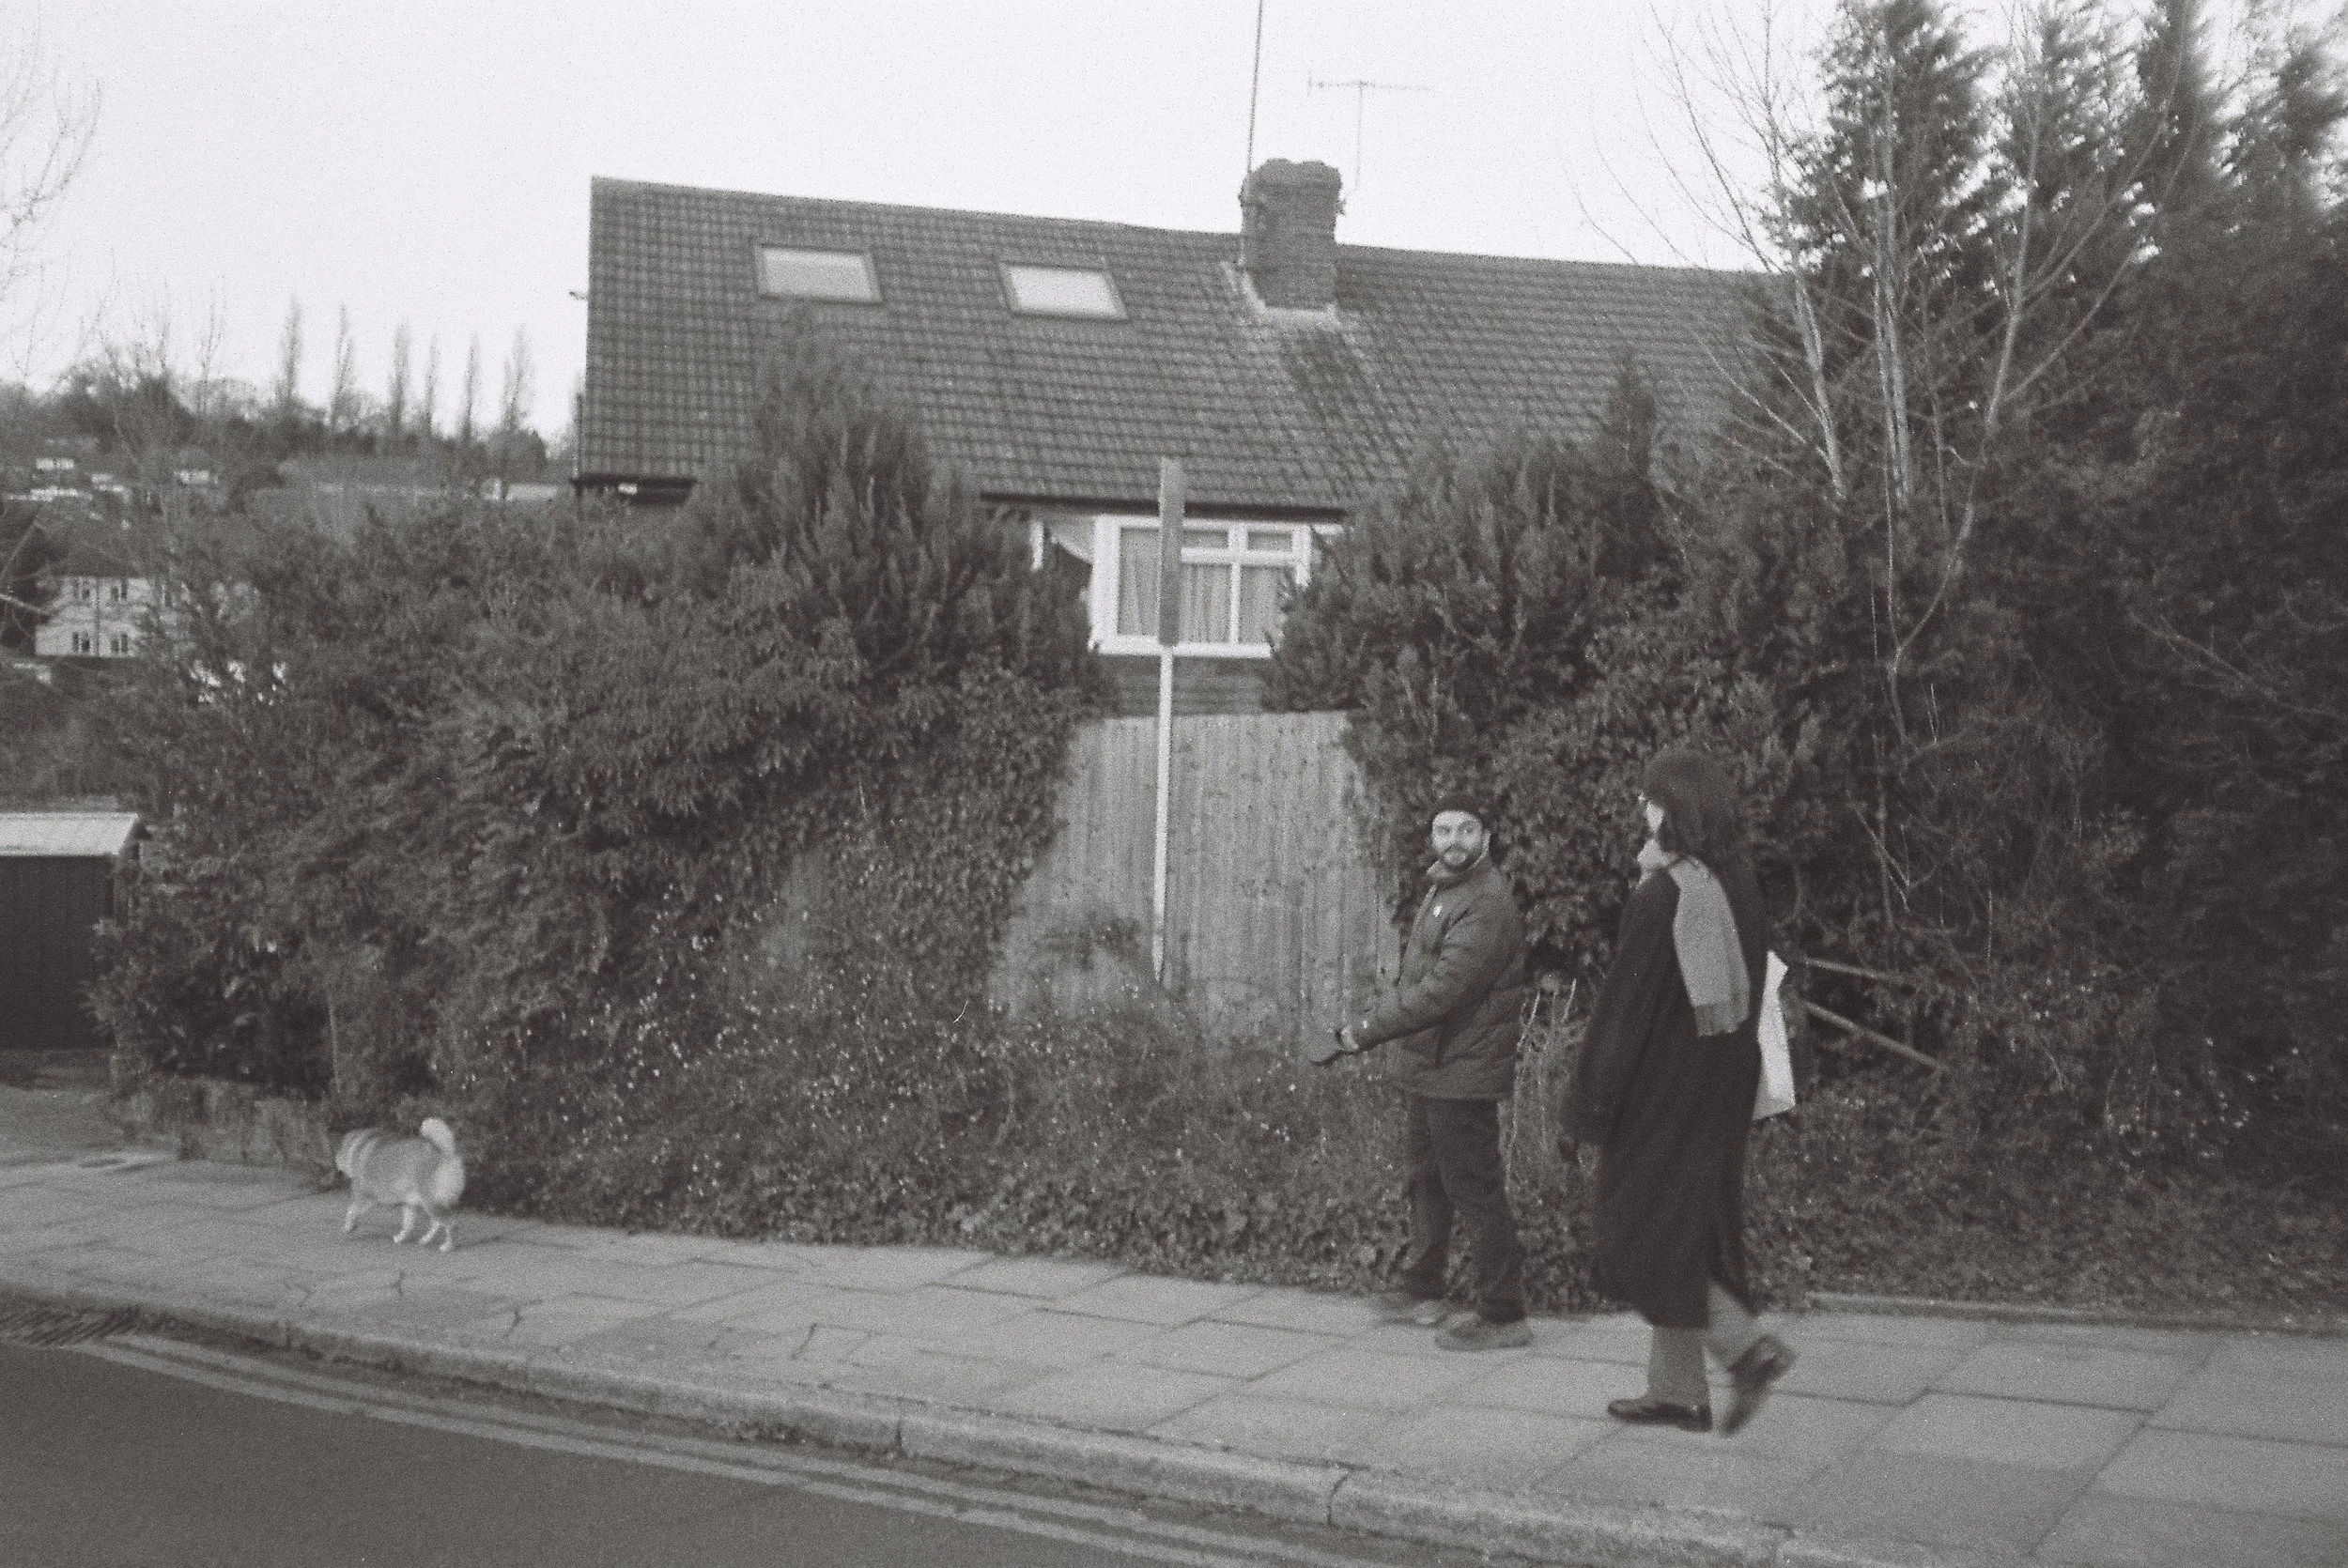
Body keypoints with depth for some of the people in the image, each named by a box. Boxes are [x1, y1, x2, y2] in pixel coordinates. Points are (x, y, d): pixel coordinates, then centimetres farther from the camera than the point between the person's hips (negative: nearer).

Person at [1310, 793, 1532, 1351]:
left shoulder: (1487, 906, -21)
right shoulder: (1440, 888, 12)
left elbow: (1439, 990, -28)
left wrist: (1360, 1034, -25)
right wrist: (1366, 1030, 9)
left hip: (1461, 1070, -10)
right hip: (1426, 1066, 10)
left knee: (1474, 1192, -3)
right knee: (1427, 1179, 20)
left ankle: (1503, 1316, 6)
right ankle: (1422, 1292, 34)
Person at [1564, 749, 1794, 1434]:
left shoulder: (1661, 893, -18)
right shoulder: (1737, 887, 5)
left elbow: (1625, 1002, -16)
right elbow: (1752, 986, 11)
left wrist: (1591, 1102, -10)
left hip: (1660, 1089, -8)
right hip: (1722, 1092, 8)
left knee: (1645, 1231, 2)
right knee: (1692, 1233, 14)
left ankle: (1746, 1346, -8)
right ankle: (1677, 1389, 20)